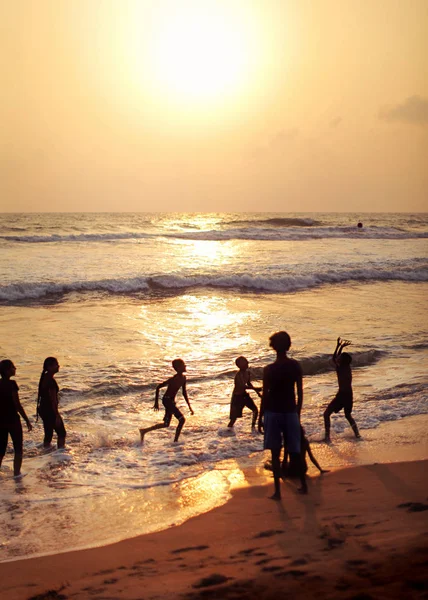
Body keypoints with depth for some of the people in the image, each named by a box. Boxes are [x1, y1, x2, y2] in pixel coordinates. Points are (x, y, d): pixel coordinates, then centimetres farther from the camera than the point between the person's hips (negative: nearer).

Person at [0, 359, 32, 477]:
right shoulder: (11, 384, -15)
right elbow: (17, 405, -16)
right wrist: (27, 421, -10)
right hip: (12, 420, -6)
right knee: (18, 449, 9)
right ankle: (16, 473, 9)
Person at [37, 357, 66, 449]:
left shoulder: (44, 377, 8)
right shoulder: (51, 381, -21)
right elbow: (53, 400, -21)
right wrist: (57, 415, -18)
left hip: (43, 409, 9)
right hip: (49, 411, -9)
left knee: (48, 434, 14)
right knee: (62, 433, 2)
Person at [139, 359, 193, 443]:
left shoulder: (183, 378, 2)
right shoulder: (173, 379, -22)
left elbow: (184, 392, 13)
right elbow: (158, 387, -16)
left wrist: (189, 406, 12)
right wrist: (156, 402, -11)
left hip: (171, 401, 9)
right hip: (167, 400, -9)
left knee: (166, 424, 16)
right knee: (182, 419, -12)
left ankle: (144, 431, 24)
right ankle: (175, 441, -2)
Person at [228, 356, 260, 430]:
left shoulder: (247, 372, -2)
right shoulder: (238, 375, -27)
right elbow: (242, 386, -38)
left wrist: (256, 391, 9)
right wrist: (255, 388, -42)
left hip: (244, 395, 8)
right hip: (237, 397, -8)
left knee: (255, 410, 10)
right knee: (234, 417, -6)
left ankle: (253, 426, 25)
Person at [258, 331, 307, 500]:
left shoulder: (269, 370, -13)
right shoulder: (295, 366, -3)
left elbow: (265, 395, -10)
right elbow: (300, 392, 3)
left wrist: (260, 417, -1)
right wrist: (298, 413, 14)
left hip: (273, 412, -3)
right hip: (290, 412, 3)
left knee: (275, 453, 2)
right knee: (295, 451, 16)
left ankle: (277, 491, 3)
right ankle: (304, 485, 26)